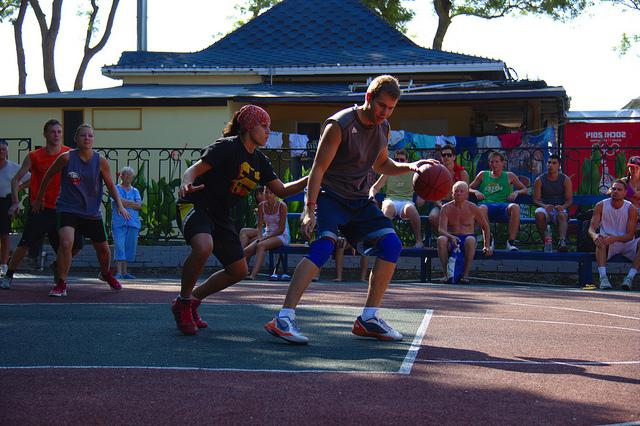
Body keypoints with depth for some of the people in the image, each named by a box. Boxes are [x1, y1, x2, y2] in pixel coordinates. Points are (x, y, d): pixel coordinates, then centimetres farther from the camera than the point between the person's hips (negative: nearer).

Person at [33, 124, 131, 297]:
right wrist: (39, 199, 12)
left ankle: (106, 274, 47)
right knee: (66, 243, -26)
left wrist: (120, 205, -10)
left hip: (92, 212, 3)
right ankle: (61, 284, -13)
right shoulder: (66, 158, -11)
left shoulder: (101, 161, -6)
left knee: (103, 249, 14)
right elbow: (48, 176, 4)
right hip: (68, 209, -3)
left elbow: (111, 185, 4)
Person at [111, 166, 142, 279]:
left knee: (130, 246, 3)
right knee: (119, 246, -11)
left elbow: (139, 205, 4)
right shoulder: (116, 189, 7)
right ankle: (118, 272, -15)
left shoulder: (135, 191, 20)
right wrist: (132, 203, -4)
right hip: (119, 222, -4)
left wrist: (125, 203, -4)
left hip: (133, 223, 4)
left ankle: (125, 271, 9)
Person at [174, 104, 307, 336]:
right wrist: (186, 185, -43)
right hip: (195, 206, -9)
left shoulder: (259, 160, 10)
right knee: (203, 247, -38)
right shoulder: (228, 147, -14)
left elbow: (282, 190, 12)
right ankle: (183, 301, -16)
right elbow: (194, 169, -20)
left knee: (239, 271, 9)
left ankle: (193, 299, 25)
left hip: (221, 217, 9)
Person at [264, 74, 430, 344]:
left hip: (359, 200, 8)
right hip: (329, 195, -8)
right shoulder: (340, 125, -17)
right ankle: (283, 319, -36)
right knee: (324, 244, -29)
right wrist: (309, 210, -27)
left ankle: (368, 319, 9)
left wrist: (411, 167, 9)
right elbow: (318, 169, -18)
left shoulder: (383, 128, 8)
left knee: (391, 244, -1)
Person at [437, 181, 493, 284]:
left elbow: (485, 227, 13)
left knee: (470, 240, -37)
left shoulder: (473, 208, 3)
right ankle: (446, 273, -28)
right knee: (441, 239, -34)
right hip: (451, 240, 1)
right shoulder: (446, 208, 2)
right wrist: (451, 237, -30)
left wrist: (487, 246, 4)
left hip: (467, 238, -1)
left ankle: (466, 274, -32)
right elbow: (441, 229, -9)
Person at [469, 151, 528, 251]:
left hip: (503, 205, 0)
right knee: (482, 208, -40)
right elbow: (469, 188, 26)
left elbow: (525, 189, 23)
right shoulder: (483, 175, 24)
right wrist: (475, 192, 4)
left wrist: (516, 192, 2)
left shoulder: (509, 176, 22)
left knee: (515, 207, -36)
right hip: (487, 203, 0)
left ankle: (511, 241, -33)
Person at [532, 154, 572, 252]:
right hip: (545, 208, 0)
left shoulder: (565, 180, 5)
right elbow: (536, 199, 2)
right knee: (539, 213, -35)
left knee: (562, 215, -36)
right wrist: (544, 206, -20)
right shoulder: (539, 180, 6)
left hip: (560, 209, 0)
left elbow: (570, 200, 2)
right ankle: (545, 241, -27)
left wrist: (563, 207, -20)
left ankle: (562, 241, -54)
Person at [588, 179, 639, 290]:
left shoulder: (631, 209, -5)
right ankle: (603, 277, -45)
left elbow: (630, 235, -11)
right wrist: (594, 235, -35)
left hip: (626, 244, 0)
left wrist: (615, 238, -32)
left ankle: (630, 277, -35)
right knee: (600, 240, -34)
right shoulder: (601, 206, -2)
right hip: (608, 245, 0)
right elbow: (591, 228, -9)